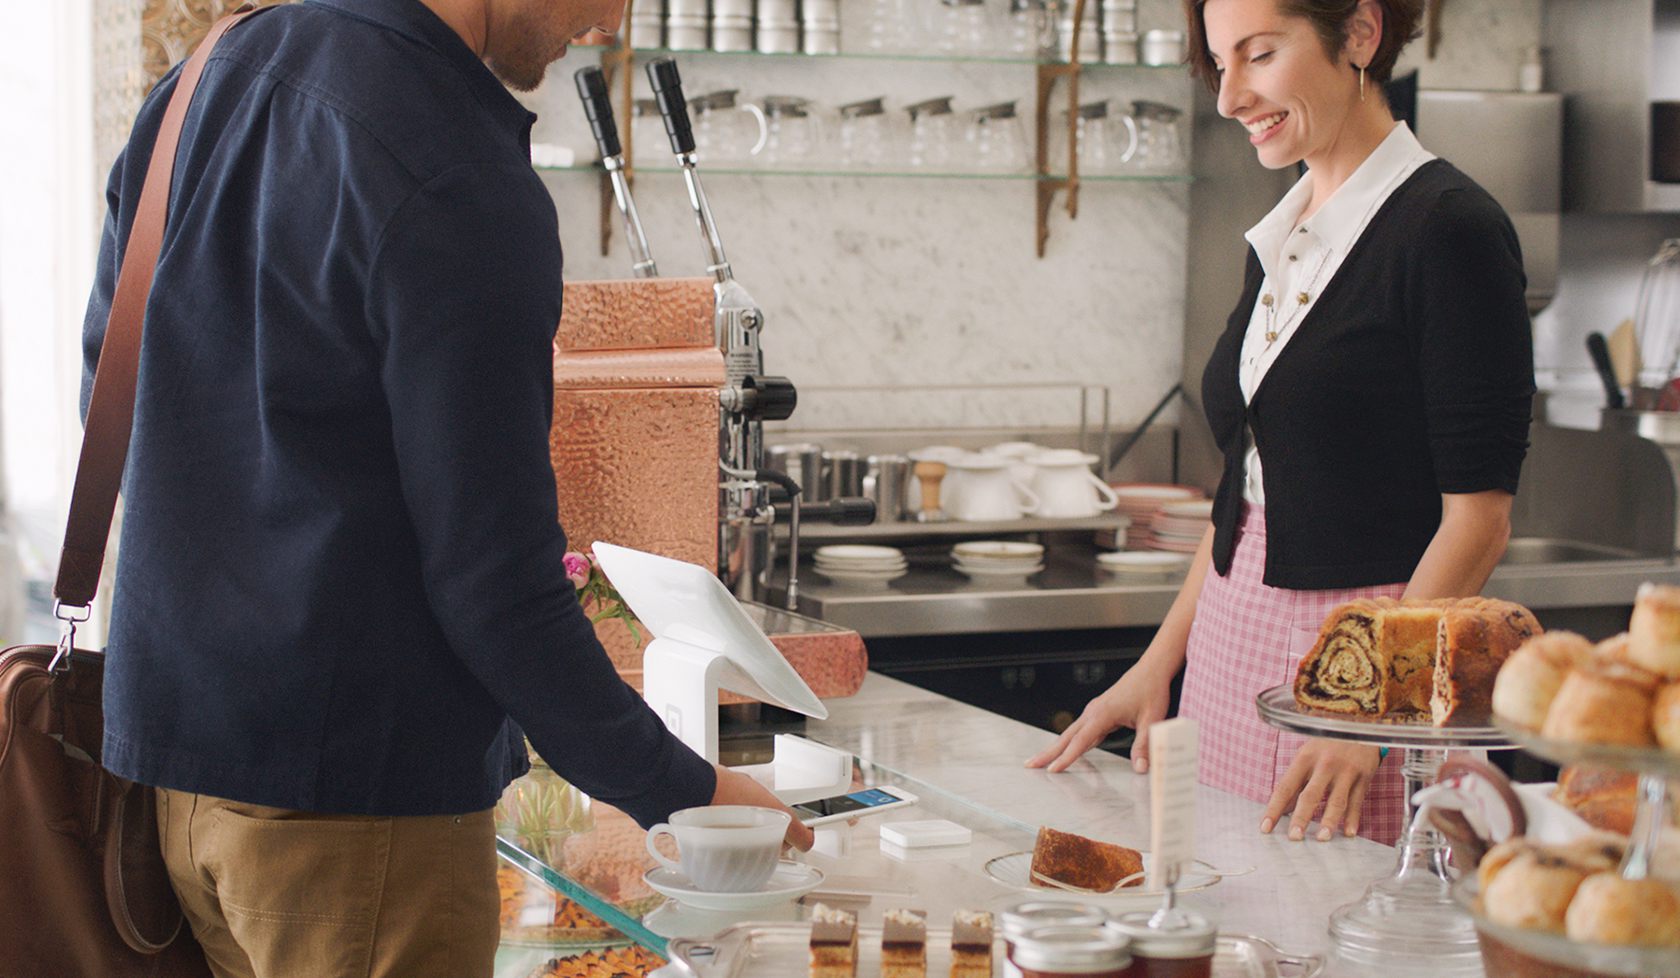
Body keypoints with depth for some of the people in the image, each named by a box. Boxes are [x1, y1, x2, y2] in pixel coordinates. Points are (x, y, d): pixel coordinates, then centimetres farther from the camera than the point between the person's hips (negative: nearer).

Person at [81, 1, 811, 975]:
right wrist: (683, 792, -6)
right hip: (360, 800, -8)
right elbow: (499, 590, -19)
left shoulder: (199, 87, 6)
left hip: (165, 749, 8)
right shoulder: (467, 199, -21)